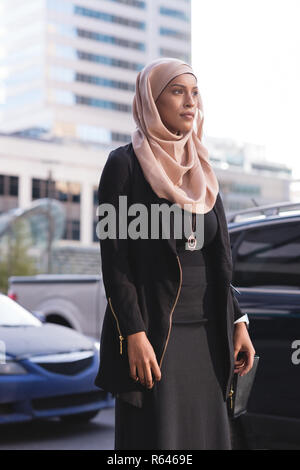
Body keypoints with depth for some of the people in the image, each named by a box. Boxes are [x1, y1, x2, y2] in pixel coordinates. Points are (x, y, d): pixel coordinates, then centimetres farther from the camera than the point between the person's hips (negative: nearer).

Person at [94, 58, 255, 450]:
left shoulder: (201, 171, 14)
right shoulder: (125, 164, -5)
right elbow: (114, 259, -11)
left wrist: (238, 321, 8)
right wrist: (134, 335, -18)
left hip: (206, 333, 6)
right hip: (153, 330, -6)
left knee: (207, 434, 8)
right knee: (157, 436, -3)